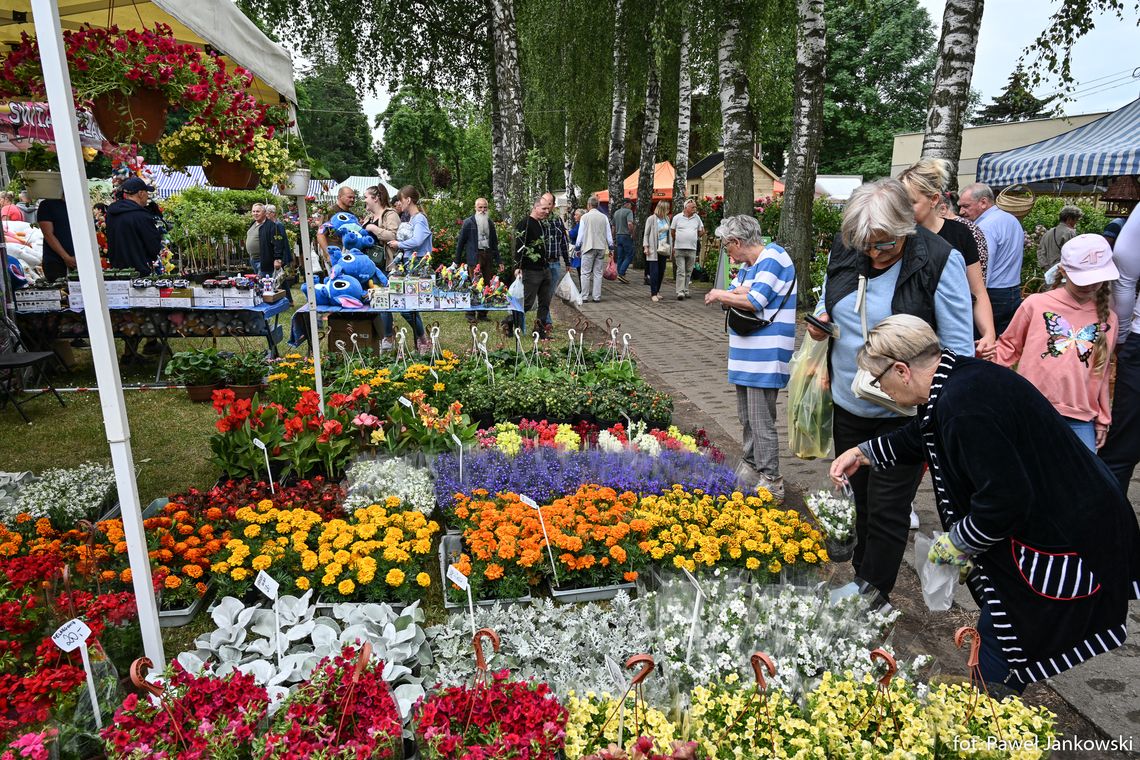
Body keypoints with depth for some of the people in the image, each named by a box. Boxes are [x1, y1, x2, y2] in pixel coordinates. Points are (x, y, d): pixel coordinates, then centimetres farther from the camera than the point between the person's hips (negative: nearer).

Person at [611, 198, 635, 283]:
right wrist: (632, 234, -11)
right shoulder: (628, 211, -9)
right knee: (629, 256, -2)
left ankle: (620, 275, 10)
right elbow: (630, 224, -23)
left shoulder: (616, 213, 14)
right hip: (626, 236, -7)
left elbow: (613, 227, 17)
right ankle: (621, 274, -13)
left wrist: (614, 238, 23)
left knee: (620, 257, 10)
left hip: (618, 236, 7)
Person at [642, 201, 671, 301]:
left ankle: (657, 291, 20)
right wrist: (646, 246, -11)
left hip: (663, 249, 6)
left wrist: (669, 246, 12)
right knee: (654, 272, -7)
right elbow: (646, 234, -4)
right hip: (654, 249, -6)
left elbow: (668, 233, 15)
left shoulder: (666, 218, 9)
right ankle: (653, 294, -2)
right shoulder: (651, 219, -7)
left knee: (661, 272, 8)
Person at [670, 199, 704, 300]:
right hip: (679, 249, -3)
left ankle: (686, 290, 17)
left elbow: (701, 232, 21)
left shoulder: (697, 218, 10)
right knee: (681, 271, -8)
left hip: (692, 249, 3)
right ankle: (680, 292, -11)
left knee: (688, 272, 8)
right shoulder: (677, 217, 1)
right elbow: (672, 232, 10)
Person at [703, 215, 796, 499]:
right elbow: (733, 295, 11)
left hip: (765, 357, -9)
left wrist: (721, 295, -6)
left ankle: (772, 482, 3)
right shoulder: (747, 265, 17)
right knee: (747, 417, 17)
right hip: (746, 354, 9)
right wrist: (739, 290, -11)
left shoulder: (773, 257, -12)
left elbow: (754, 302, -20)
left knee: (761, 422, -6)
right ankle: (751, 467, 30)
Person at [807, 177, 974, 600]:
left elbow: (958, 347, -13)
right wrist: (820, 323, -6)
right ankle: (860, 579, 41)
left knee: (887, 512, 5)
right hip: (848, 406, 5)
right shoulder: (844, 249, -2)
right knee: (860, 500, 21)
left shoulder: (940, 261, -16)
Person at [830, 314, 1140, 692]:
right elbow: (919, 438, 21)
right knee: (996, 629, 20)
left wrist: (955, 543, -14)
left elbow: (1005, 498, -29)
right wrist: (863, 453, 23)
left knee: (998, 638, 2)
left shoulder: (964, 405, -29)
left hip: (1066, 545, -10)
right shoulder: (961, 377, 3)